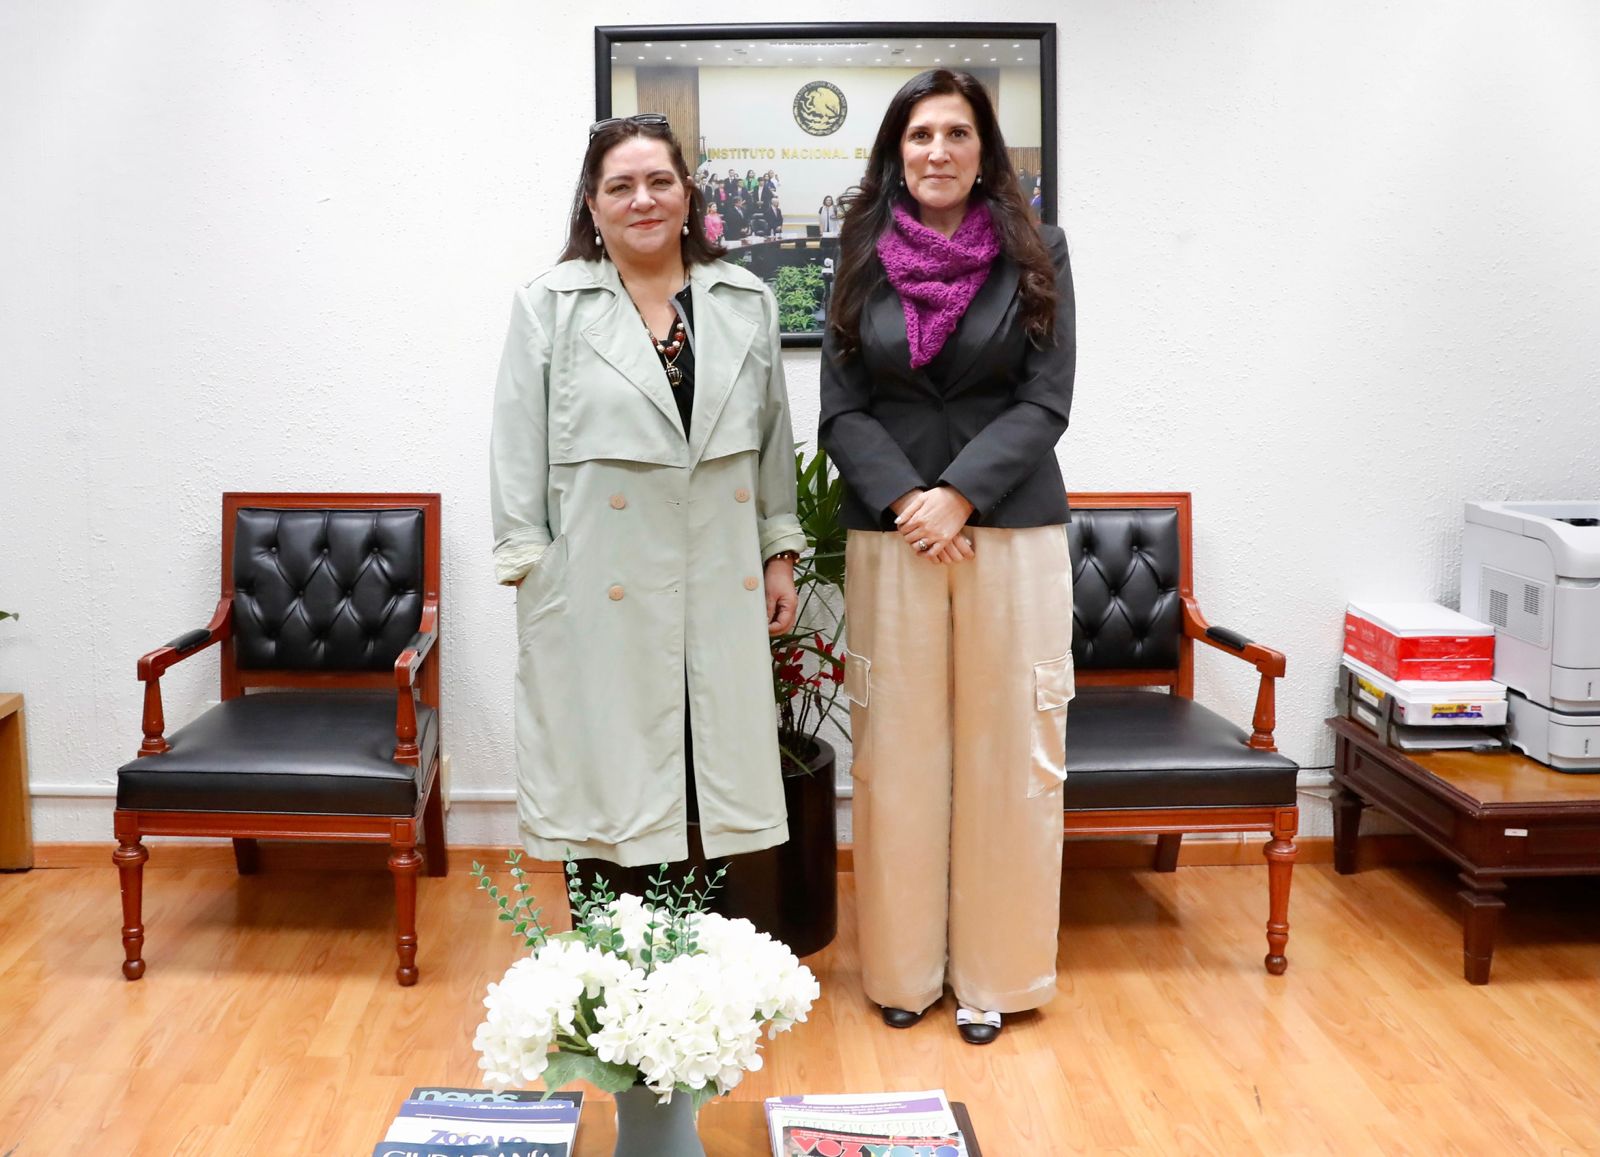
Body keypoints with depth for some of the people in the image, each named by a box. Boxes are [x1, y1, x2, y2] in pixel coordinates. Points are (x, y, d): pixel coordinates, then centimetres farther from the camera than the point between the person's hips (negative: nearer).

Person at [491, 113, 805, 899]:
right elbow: (519, 451, 0)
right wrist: (527, 570, -5)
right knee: (607, 782, 4)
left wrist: (780, 554, 10)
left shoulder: (747, 304, 10)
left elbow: (773, 438, 14)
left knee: (711, 783, 7)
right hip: (600, 590, -3)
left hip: (720, 588, 3)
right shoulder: (548, 307, 1)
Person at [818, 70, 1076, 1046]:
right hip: (891, 536, 1)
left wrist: (959, 496, -13)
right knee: (898, 752, 4)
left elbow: (1045, 403, -2)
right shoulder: (863, 262, 8)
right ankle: (905, 967, 18)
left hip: (1013, 530, -1)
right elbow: (842, 410, 3)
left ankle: (994, 972, 16)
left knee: (1008, 749, 2)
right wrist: (905, 502, -12)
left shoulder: (1035, 256, 5)